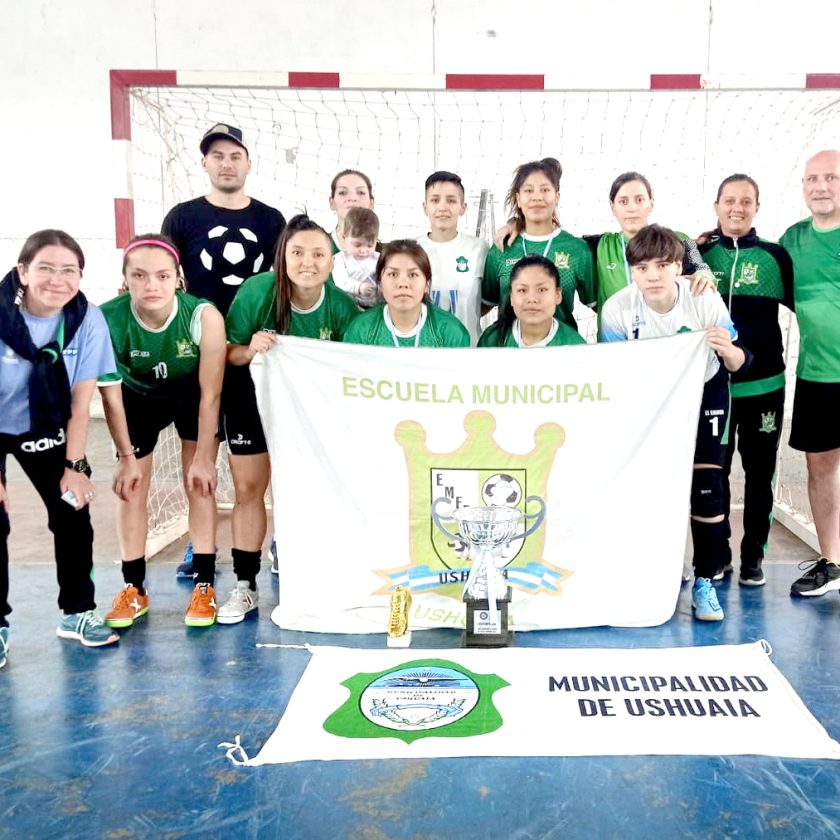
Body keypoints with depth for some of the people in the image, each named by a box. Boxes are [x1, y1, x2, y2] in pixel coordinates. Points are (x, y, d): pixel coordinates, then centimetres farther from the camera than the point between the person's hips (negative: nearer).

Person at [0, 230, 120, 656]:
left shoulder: (88, 320, -21)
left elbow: (80, 402, -13)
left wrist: (74, 466, -11)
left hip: (44, 430, 2)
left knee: (73, 511, -1)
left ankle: (77, 612, 15)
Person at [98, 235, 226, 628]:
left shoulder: (204, 317, -35)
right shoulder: (107, 320, -33)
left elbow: (210, 394, -23)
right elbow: (110, 393, -18)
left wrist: (203, 458, -17)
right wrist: (127, 457, -11)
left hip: (193, 396, -1)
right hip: (138, 397, 1)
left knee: (200, 485, -2)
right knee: (131, 489, 2)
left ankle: (204, 585, 8)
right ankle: (133, 588, 16)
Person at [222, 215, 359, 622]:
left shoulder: (342, 306, -19)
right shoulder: (257, 291, -22)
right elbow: (227, 353, -13)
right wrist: (250, 350, -33)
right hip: (254, 398, 0)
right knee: (248, 488, 1)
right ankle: (245, 586, 13)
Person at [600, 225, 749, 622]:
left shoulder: (706, 301, -26)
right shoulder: (617, 309, -25)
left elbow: (739, 362, -16)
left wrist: (726, 351, -37)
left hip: (704, 392, -1)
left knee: (705, 485, -9)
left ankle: (704, 581, 5)